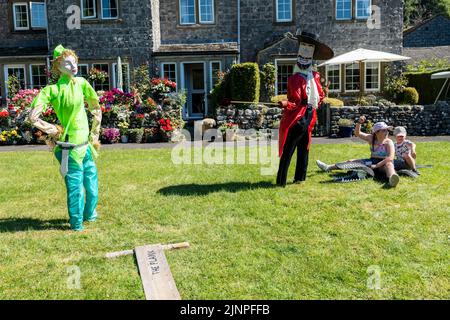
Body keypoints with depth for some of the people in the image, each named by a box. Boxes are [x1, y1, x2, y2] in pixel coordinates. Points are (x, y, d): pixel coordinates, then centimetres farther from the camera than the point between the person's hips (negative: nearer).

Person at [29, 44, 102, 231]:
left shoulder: (81, 83, 1)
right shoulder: (52, 89, -10)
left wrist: (94, 133, 7)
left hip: (86, 143, 5)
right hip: (70, 145, -5)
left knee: (92, 181, 14)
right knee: (75, 184, 8)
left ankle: (89, 214, 31)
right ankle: (77, 223, 25)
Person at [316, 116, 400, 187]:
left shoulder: (389, 142, -13)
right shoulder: (371, 138, 2)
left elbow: (390, 158, -26)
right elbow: (357, 133, 4)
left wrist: (376, 165, -32)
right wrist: (359, 122, -15)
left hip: (383, 165, -7)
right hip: (372, 161, 7)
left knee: (389, 164, -41)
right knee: (352, 161, 6)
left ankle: (392, 179, -77)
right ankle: (328, 167, 11)